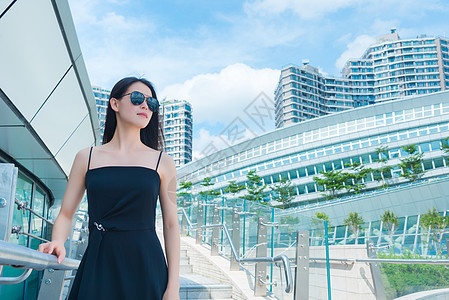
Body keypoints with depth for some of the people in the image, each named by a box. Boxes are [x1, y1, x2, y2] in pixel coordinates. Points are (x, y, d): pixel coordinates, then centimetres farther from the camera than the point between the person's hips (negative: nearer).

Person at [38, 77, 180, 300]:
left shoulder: (162, 162, 3)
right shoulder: (87, 158, 7)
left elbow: (171, 225, 2)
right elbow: (66, 214, 9)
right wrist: (58, 243, -14)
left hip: (145, 266, 0)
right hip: (98, 265, 1)